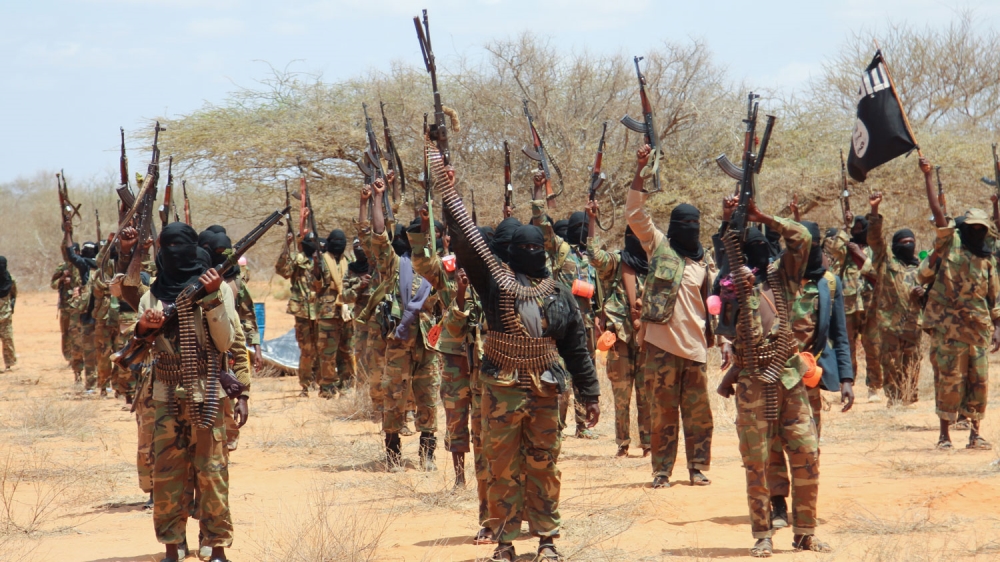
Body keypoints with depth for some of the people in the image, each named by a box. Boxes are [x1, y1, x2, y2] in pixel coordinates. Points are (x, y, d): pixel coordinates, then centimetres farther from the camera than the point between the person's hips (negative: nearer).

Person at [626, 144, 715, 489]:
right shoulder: (659, 246, 4)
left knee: (698, 411, 5)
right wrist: (640, 173, -13)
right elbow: (635, 215, -6)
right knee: (662, 410, 1)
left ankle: (698, 468, 13)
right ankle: (662, 470, 7)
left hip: (694, 345, 3)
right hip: (662, 343, -3)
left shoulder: (704, 263, 14)